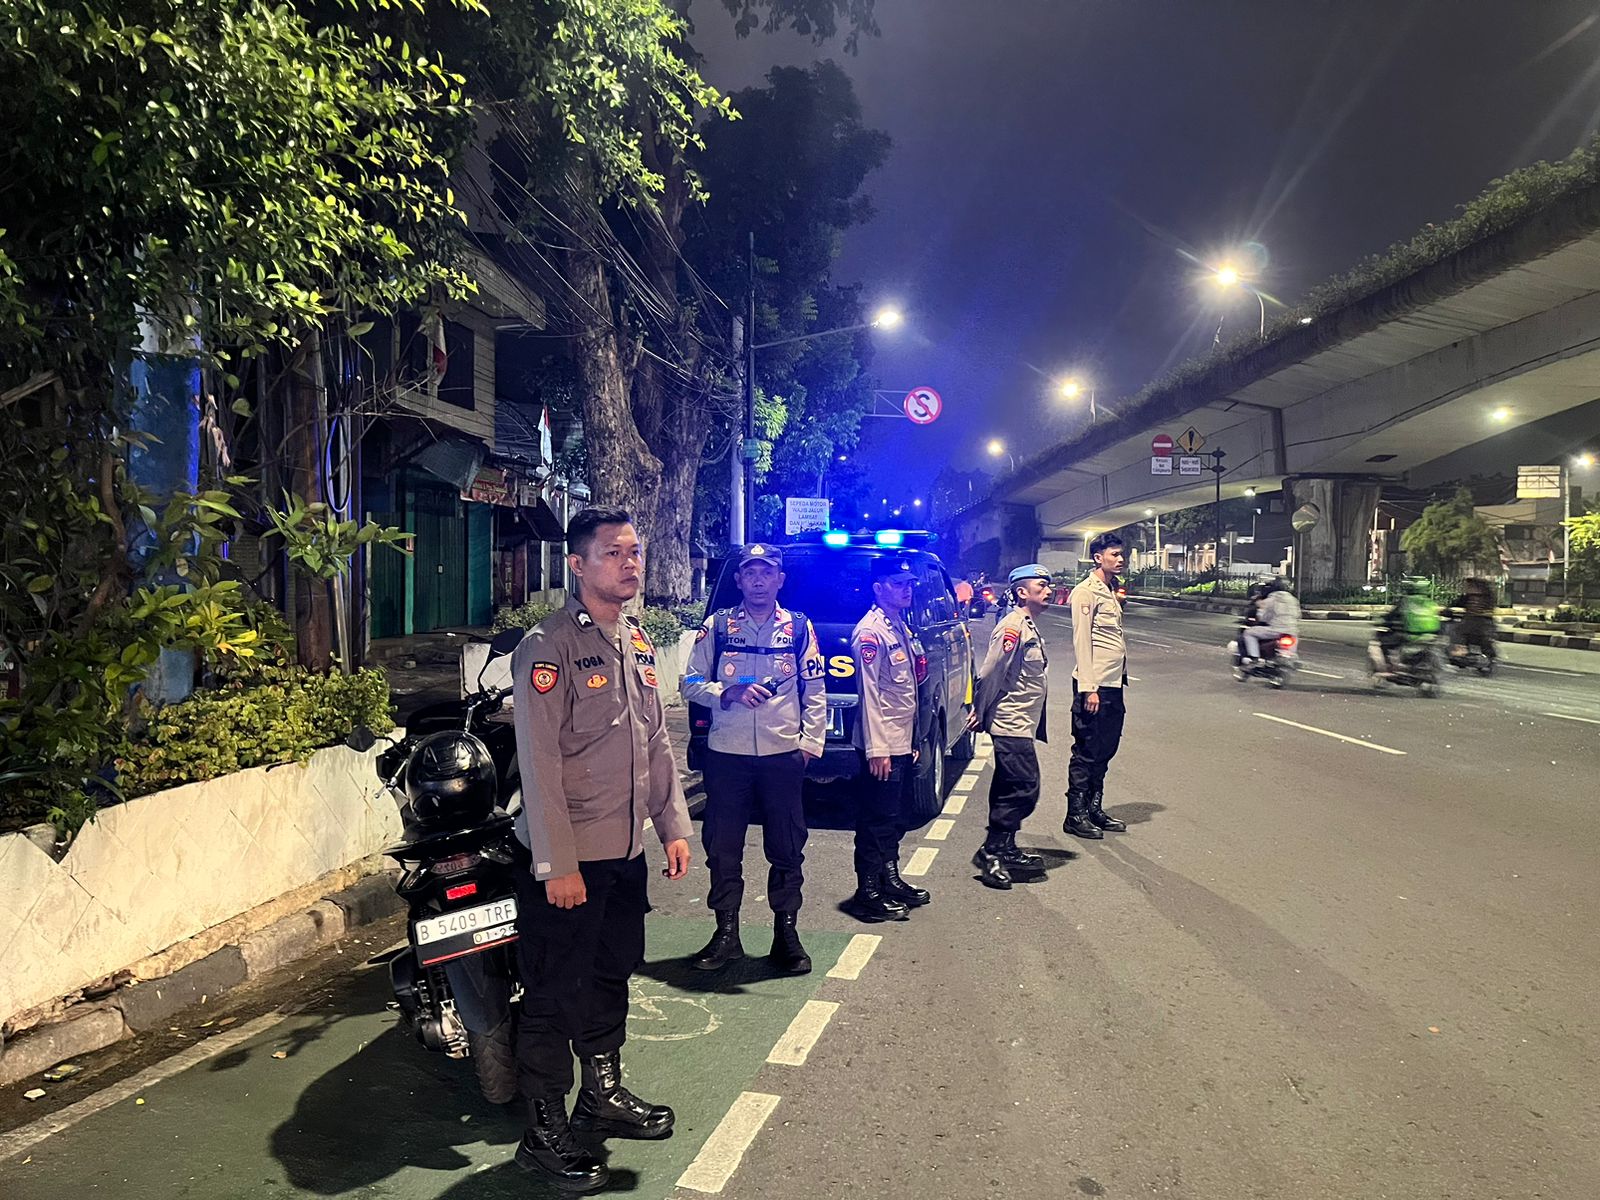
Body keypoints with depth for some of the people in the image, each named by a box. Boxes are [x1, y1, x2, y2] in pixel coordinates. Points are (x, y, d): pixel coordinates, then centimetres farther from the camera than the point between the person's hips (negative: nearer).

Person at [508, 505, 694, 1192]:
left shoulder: (637, 641, 10)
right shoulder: (549, 646, -15)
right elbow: (539, 761, -18)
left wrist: (673, 825, 11)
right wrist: (557, 864, -20)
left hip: (628, 851, 8)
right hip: (568, 859, -8)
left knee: (611, 979, 21)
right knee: (556, 995, 3)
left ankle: (602, 1095, 38)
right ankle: (544, 1134, 18)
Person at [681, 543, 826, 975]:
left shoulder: (800, 628, 6)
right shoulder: (717, 626, 5)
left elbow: (815, 693, 8)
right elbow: (691, 684, 4)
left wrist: (811, 742, -2)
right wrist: (730, 693, -13)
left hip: (783, 755, 0)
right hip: (726, 754, 0)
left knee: (787, 849, 6)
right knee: (722, 848, 6)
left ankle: (786, 933, 20)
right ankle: (726, 934, 20)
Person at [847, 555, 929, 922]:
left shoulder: (901, 627, 15)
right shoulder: (871, 631, -15)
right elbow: (869, 692, -19)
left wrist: (911, 740, 18)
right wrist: (876, 748, -22)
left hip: (902, 743, 9)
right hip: (882, 746, -9)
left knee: (896, 818, 17)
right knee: (877, 821, -3)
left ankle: (890, 880, 29)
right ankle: (868, 895, 5)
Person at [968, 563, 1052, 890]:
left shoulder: (1029, 627, 16)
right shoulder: (1012, 627, -17)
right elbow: (991, 673, -19)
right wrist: (980, 713, -13)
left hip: (1021, 725, 10)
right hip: (1012, 724, -10)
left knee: (1010, 789, 16)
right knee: (1024, 789, -9)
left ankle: (1005, 850, 25)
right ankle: (991, 851, -2)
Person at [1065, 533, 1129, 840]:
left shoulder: (1111, 592, 18)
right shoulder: (1086, 591, -10)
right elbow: (1081, 641, -16)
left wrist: (1122, 676, 13)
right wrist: (1088, 688, -20)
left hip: (1114, 684, 9)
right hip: (1095, 686, -9)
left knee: (1105, 750, 14)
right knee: (1086, 752, -2)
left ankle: (1094, 808, 24)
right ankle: (1076, 815, 6)